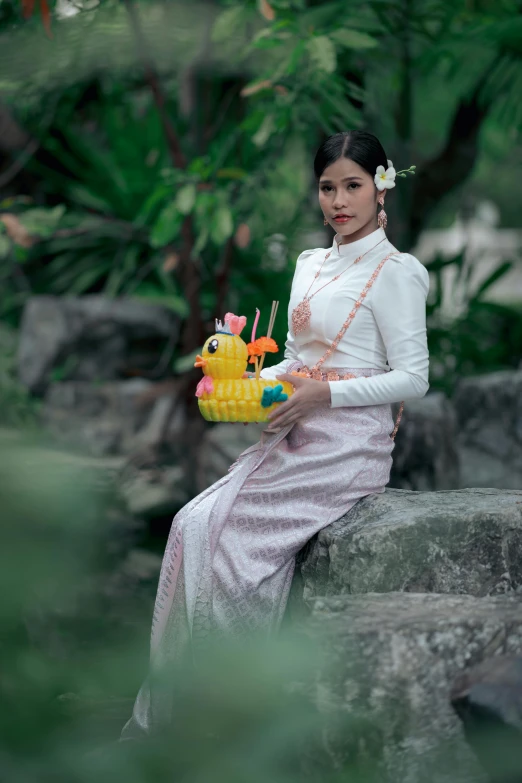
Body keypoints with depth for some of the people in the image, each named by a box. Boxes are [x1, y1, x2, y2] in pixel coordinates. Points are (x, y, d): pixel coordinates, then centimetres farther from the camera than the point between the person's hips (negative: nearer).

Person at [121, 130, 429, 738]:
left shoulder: (393, 272, -5)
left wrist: (324, 395, -18)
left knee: (210, 527, -19)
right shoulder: (311, 264, 18)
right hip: (295, 438, 7)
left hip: (347, 447, -7)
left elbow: (413, 379, -9)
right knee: (196, 524, -13)